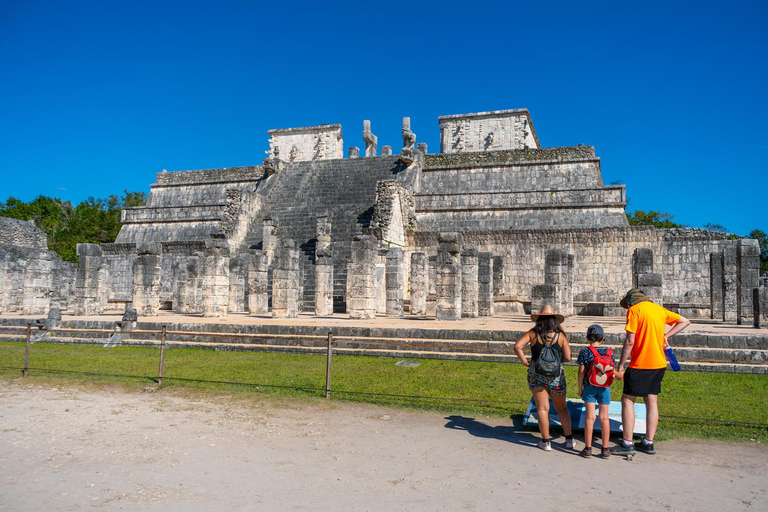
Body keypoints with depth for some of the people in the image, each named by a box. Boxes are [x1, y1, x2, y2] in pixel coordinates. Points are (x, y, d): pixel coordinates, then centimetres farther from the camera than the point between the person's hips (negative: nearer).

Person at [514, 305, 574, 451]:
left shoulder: (533, 333, -2)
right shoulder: (560, 335, -3)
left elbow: (517, 347, -11)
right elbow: (568, 357, -5)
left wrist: (525, 361, -1)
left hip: (536, 374, 0)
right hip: (556, 375, 0)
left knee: (542, 409, 7)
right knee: (561, 408, 17)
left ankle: (546, 441, 12)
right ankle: (569, 439, 22)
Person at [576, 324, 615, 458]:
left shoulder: (584, 351, -5)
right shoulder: (609, 352, -1)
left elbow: (581, 372, -6)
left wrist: (580, 388, 4)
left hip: (589, 387, -1)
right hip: (605, 388, 1)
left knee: (590, 417, 2)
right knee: (604, 417, 8)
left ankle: (588, 448, 4)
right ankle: (605, 449, 13)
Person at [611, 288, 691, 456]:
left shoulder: (633, 310, -10)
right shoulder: (659, 309, 11)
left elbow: (630, 341, -16)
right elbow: (685, 321, 21)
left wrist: (620, 367, -12)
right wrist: (666, 336, 11)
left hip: (640, 364, -7)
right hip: (659, 364, 7)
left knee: (627, 400, 1)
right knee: (652, 401, 13)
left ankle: (627, 444, 2)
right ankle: (648, 443, 19)